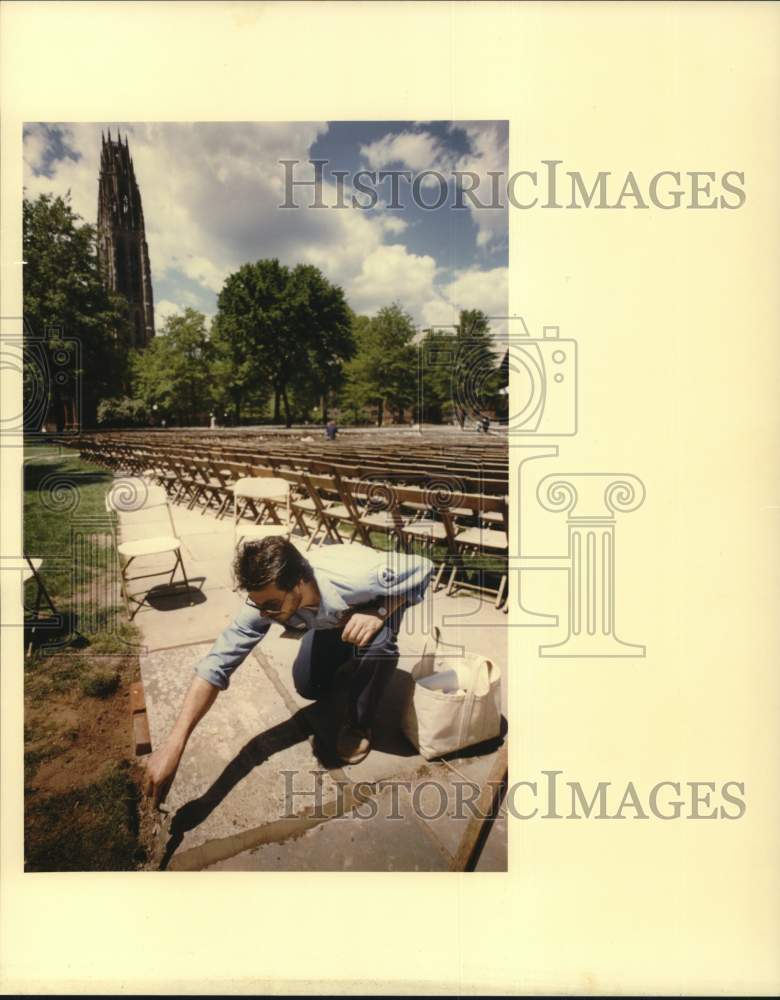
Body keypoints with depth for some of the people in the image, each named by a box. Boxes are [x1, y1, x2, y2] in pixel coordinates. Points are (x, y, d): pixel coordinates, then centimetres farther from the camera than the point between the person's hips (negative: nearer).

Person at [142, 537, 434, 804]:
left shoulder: (360, 577, -46)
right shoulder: (266, 598, -34)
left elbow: (423, 568, -28)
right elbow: (218, 662, -32)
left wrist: (380, 613, -43)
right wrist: (174, 744, -38)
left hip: (377, 599, -4)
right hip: (330, 618, 4)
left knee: (377, 642, -34)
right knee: (308, 686, -1)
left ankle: (358, 723, -6)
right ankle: (345, 656, 33)